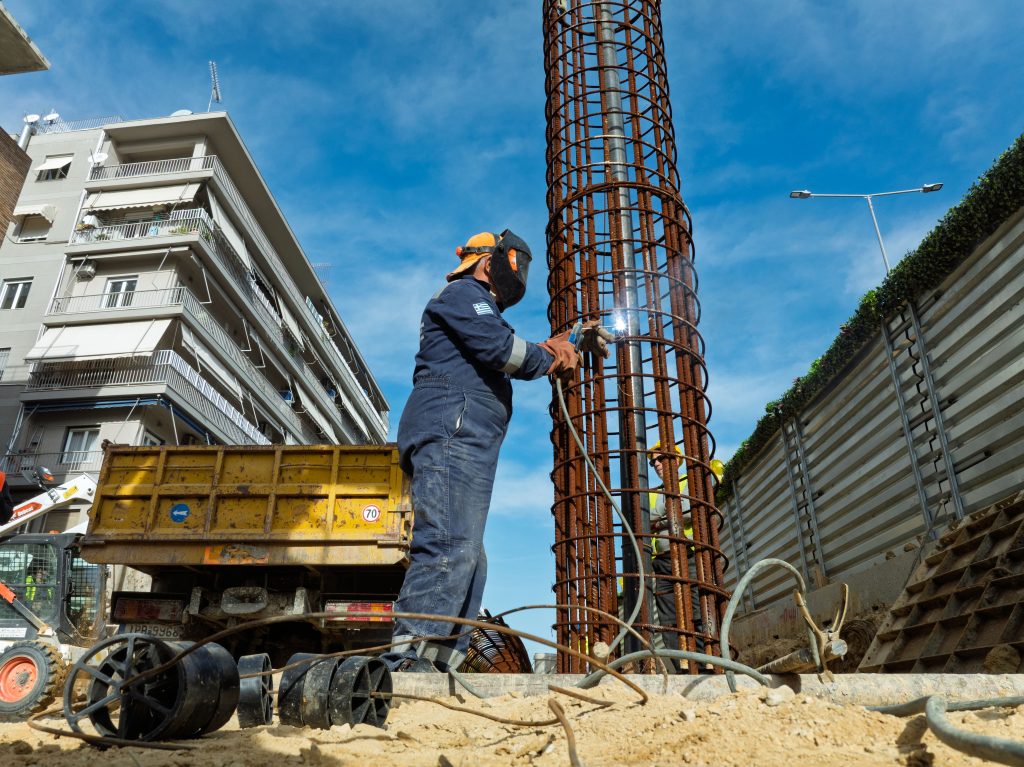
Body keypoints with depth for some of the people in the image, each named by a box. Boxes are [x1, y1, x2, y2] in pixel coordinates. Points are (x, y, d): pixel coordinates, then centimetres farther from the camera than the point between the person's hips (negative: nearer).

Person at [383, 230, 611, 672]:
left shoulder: (477, 309, 36)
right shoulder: (462, 292, 5)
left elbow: (524, 360, 35)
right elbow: (501, 348, -11)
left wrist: (577, 344, 31)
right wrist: (551, 357, 5)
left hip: (461, 443, 11)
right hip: (451, 431, -11)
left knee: (466, 560, 4)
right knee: (451, 548, -22)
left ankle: (438, 665, 2)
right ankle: (407, 659, -28)